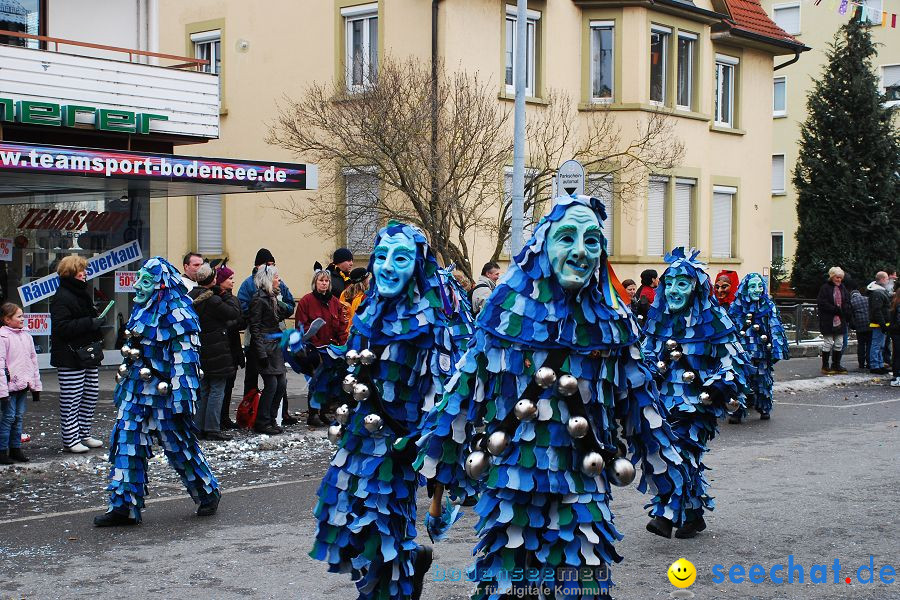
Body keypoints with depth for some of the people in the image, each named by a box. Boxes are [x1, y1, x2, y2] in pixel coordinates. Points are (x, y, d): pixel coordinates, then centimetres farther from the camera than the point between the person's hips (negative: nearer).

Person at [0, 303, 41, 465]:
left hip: (23, 384, 7)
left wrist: (36, 385, 15)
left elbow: (33, 360, 16)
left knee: (19, 417, 11)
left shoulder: (26, 336, 10)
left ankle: (15, 448, 20)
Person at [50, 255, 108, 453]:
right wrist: (90, 323, -23)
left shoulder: (83, 292, 18)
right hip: (70, 356, -9)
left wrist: (97, 321, 12)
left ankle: (84, 434, 22)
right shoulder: (61, 298, -13)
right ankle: (70, 439, 1)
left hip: (88, 353, 10)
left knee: (91, 394, 12)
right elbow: (61, 327, -22)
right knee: (71, 399, -5)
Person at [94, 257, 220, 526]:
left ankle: (208, 494, 22)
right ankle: (123, 507, 8)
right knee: (126, 442, 3)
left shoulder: (176, 312, -14)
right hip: (135, 389, 8)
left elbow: (185, 355, -19)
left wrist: (181, 394, -22)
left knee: (179, 446, 3)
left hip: (163, 392, -8)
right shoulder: (142, 308, 13)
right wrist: (124, 379, 23)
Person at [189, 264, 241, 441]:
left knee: (203, 389, 15)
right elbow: (235, 313, -13)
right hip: (216, 351, -8)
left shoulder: (191, 297, 4)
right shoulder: (213, 300, -20)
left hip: (199, 349, 8)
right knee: (217, 390, -1)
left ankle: (198, 427, 17)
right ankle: (212, 429, -1)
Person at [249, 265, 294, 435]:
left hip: (276, 345, 9)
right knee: (271, 384, -8)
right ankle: (262, 422, 2)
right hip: (265, 346, -9)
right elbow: (254, 327, -14)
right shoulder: (259, 300, -11)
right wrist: (261, 353, -19)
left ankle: (271, 419, 16)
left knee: (282, 383, 6)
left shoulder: (273, 298, 15)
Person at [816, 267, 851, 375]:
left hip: (840, 321, 6)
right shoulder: (825, 288, -7)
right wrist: (835, 309, -18)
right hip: (828, 321, -6)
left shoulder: (842, 288, 13)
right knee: (828, 343, -3)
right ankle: (825, 366, 5)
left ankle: (836, 365, 17)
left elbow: (847, 303, 16)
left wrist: (844, 311, -5)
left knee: (839, 344, 9)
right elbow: (821, 303, -15)